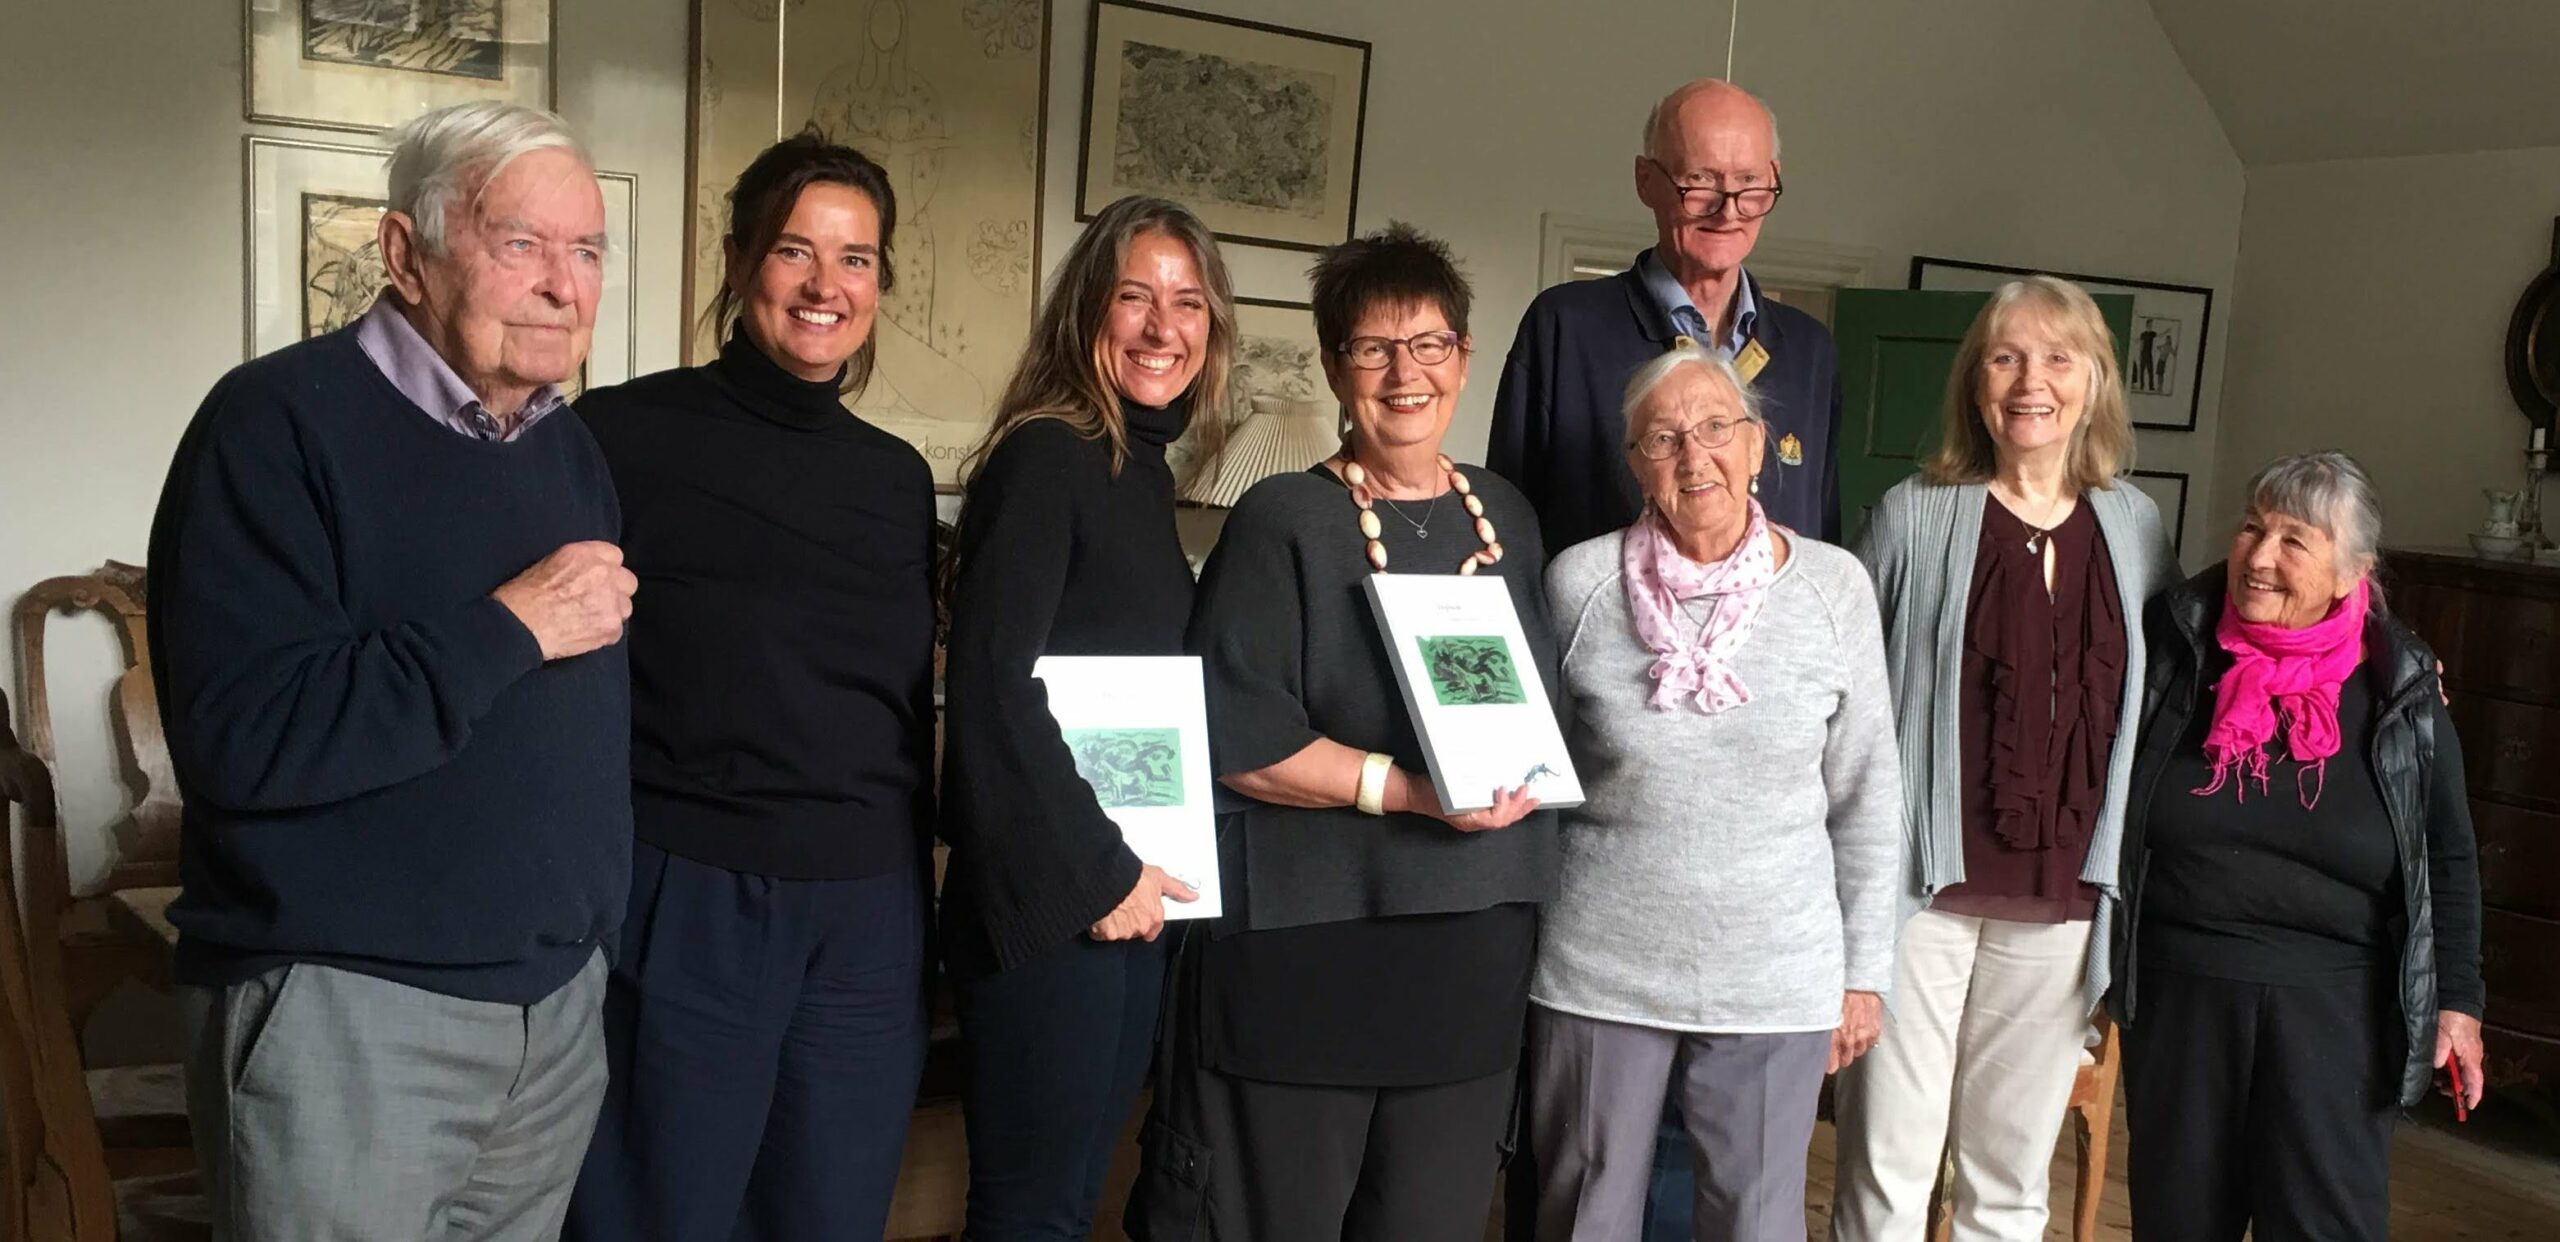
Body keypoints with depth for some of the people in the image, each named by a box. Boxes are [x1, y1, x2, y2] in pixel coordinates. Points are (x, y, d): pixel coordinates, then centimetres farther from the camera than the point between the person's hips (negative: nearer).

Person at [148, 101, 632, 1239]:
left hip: (562, 1003, 7)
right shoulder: (279, 422, -13)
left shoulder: (572, 450, 10)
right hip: (344, 1012, -6)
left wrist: (597, 924, 12)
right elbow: (238, 738, -24)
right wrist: (509, 629, -21)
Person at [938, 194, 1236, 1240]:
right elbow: (990, 680, -21)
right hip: (1050, 905, -8)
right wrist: (1091, 873, -16)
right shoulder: (1046, 456, -13)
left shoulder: (1141, 472, 13)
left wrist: (1136, 871, 7)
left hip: (1132, 898, 8)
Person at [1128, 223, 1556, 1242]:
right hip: (1304, 945, -5)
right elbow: (1231, 735, -15)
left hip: (1474, 943, 5)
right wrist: (1409, 788, -21)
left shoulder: (1505, 516, 12)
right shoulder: (1282, 521, -7)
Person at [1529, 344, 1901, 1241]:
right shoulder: (1579, 582, -5)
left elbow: (1867, 798, 2)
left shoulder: (1833, 586, -4)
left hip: (1779, 982, 0)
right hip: (1599, 972, 0)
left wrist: (1864, 971, 4)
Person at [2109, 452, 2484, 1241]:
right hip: (2178, 988, 1)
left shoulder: (2400, 689, -3)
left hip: (2333, 999, -1)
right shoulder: (2170, 644, -4)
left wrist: (2457, 998, 5)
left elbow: (2448, 857, 5)